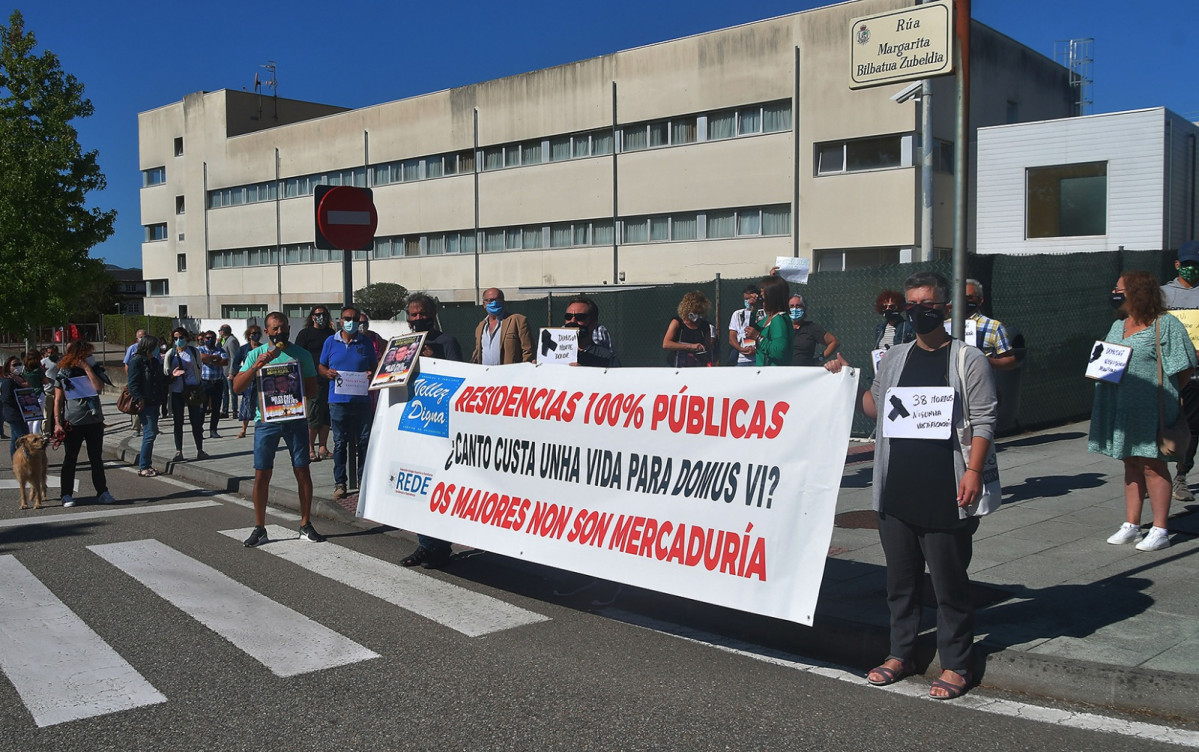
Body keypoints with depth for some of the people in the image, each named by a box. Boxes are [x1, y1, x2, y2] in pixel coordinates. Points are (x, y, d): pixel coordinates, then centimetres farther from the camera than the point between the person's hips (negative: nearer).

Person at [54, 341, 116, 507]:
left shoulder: (91, 370, 8)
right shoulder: (63, 373, 0)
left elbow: (99, 388, -10)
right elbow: (58, 400, -1)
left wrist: (87, 368, -12)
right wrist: (58, 423, -8)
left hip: (94, 421, 3)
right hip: (73, 423, -3)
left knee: (97, 459, 8)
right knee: (70, 459, 5)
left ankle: (102, 492, 12)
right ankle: (67, 495, 12)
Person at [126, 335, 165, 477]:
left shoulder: (154, 362, 15)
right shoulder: (137, 362, -10)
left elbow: (160, 380, 22)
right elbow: (132, 384, -15)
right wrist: (140, 400, -21)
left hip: (154, 403, 9)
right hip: (145, 404, -8)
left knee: (152, 432, 11)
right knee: (150, 433, -10)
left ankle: (147, 464, 19)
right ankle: (143, 467, -4)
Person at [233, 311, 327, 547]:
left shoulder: (301, 354, 6)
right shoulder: (256, 354, 5)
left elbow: (312, 388, 6)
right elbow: (237, 387, -3)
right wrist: (256, 366, -17)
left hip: (295, 419, 1)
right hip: (266, 419, 0)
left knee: (302, 472, 2)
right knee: (262, 475, 0)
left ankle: (305, 525, 13)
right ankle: (259, 528, 10)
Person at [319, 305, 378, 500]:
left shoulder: (366, 343, 8)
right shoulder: (330, 342, 8)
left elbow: (375, 367, 13)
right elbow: (320, 367, 12)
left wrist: (372, 374, -9)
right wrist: (327, 373, -10)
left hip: (362, 400, 0)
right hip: (338, 400, 0)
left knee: (364, 441, 3)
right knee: (340, 443, 4)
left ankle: (364, 481, 13)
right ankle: (339, 483, 10)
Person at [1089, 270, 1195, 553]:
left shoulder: (1165, 325, -9)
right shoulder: (1117, 326, 14)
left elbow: (1183, 370, -8)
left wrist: (1162, 394, -4)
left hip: (1150, 411, -7)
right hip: (1121, 410, 7)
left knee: (1152, 465, -2)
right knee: (1130, 464, 12)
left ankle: (1159, 530, 6)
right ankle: (1131, 525, 20)